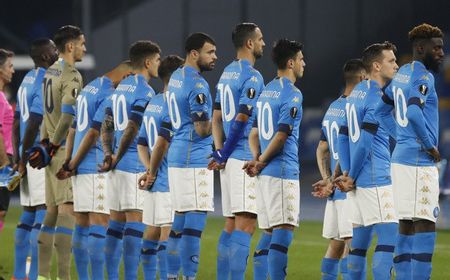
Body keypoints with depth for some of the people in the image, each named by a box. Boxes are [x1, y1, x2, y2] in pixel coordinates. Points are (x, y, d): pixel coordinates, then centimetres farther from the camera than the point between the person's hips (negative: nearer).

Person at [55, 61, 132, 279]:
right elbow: (94, 133, -14)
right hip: (96, 168, -9)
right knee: (99, 223, -10)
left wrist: (68, 162, 12)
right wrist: (73, 164, -8)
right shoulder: (109, 95, -11)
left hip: (80, 168, 9)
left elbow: (73, 130, 17)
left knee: (82, 224, 10)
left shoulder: (88, 89, 18)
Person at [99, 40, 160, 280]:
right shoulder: (145, 91, -11)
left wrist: (108, 154, 3)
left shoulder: (119, 88, 16)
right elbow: (132, 130, -16)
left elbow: (106, 126, 14)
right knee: (135, 223, -7)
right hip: (135, 166, -8)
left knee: (116, 222, 10)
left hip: (117, 168, 8)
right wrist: (117, 158, -7)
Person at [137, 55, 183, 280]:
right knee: (168, 232, -8)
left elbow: (141, 144, 13)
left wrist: (150, 171, 3)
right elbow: (162, 142, -19)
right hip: (170, 181, -8)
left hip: (155, 183, 8)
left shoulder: (152, 104, 15)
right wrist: (152, 173, -10)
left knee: (152, 232, 10)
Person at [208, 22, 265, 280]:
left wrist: (219, 151, 10)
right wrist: (224, 155, -7)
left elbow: (217, 117, 16)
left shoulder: (227, 74, 16)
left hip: (230, 159, 9)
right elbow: (241, 120, -16)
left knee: (231, 224, 12)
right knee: (245, 223, -10)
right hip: (245, 159, -9)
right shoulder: (252, 77, -11)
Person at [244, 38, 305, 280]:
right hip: (283, 172, -8)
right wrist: (261, 162, -5)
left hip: (265, 173, 8)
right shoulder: (292, 94, -10)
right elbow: (281, 135, -15)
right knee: (283, 232, -10)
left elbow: (254, 133, 14)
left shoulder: (266, 91, 16)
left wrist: (257, 159, 1)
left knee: (272, 234, 11)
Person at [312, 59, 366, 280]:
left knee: (335, 244, 10)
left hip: (336, 190, 9)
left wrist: (327, 180, 8)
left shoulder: (332, 108, 16)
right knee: (352, 243, -9)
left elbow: (322, 150, 16)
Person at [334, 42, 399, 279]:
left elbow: (343, 137, 17)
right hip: (376, 180, -9)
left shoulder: (356, 93, 16)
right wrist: (351, 177, -6)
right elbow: (365, 141, -17)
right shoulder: (377, 97, -12)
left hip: (360, 180, 9)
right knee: (388, 238, -10)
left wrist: (347, 173, 11)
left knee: (359, 241, 10)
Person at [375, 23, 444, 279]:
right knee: (425, 226, -9)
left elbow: (382, 111, 25)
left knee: (406, 227, 11)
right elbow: (414, 112, -27)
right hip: (419, 162, -9)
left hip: (401, 157, 9)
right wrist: (430, 146, -16)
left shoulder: (402, 74, 16)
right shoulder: (423, 77, -12)